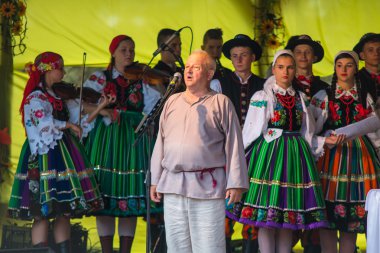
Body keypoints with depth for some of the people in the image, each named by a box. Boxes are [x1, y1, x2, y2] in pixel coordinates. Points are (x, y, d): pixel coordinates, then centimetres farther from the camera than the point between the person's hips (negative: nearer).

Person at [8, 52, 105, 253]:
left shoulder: (58, 96, 19)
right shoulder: (35, 97, -7)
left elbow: (77, 124, 17)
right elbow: (46, 123, -22)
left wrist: (100, 107, 10)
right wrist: (69, 125, -10)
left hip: (63, 155, 8)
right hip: (46, 155, -8)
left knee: (64, 210, 5)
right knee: (43, 212, -10)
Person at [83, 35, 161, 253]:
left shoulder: (142, 81, 10)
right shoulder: (98, 79, 6)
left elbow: (154, 106, -2)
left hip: (133, 142, 1)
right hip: (106, 139, -1)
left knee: (131, 196, 1)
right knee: (105, 193, -3)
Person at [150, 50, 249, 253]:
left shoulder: (221, 103, 1)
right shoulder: (172, 102, 15)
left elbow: (233, 145, -2)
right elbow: (161, 143, 17)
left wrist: (235, 183, -8)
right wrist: (155, 180, 14)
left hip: (207, 187, -5)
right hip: (172, 186, 5)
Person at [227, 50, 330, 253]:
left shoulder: (301, 99, 14)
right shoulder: (262, 97, 1)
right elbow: (251, 132, 0)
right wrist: (243, 159, -2)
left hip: (296, 157, 4)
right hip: (269, 154, -4)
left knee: (288, 221, 4)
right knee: (267, 221, -7)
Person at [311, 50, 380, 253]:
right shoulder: (323, 96, 5)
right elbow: (310, 129, -1)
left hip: (358, 156, 2)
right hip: (331, 155, -2)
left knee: (353, 217, 3)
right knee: (329, 215, -5)